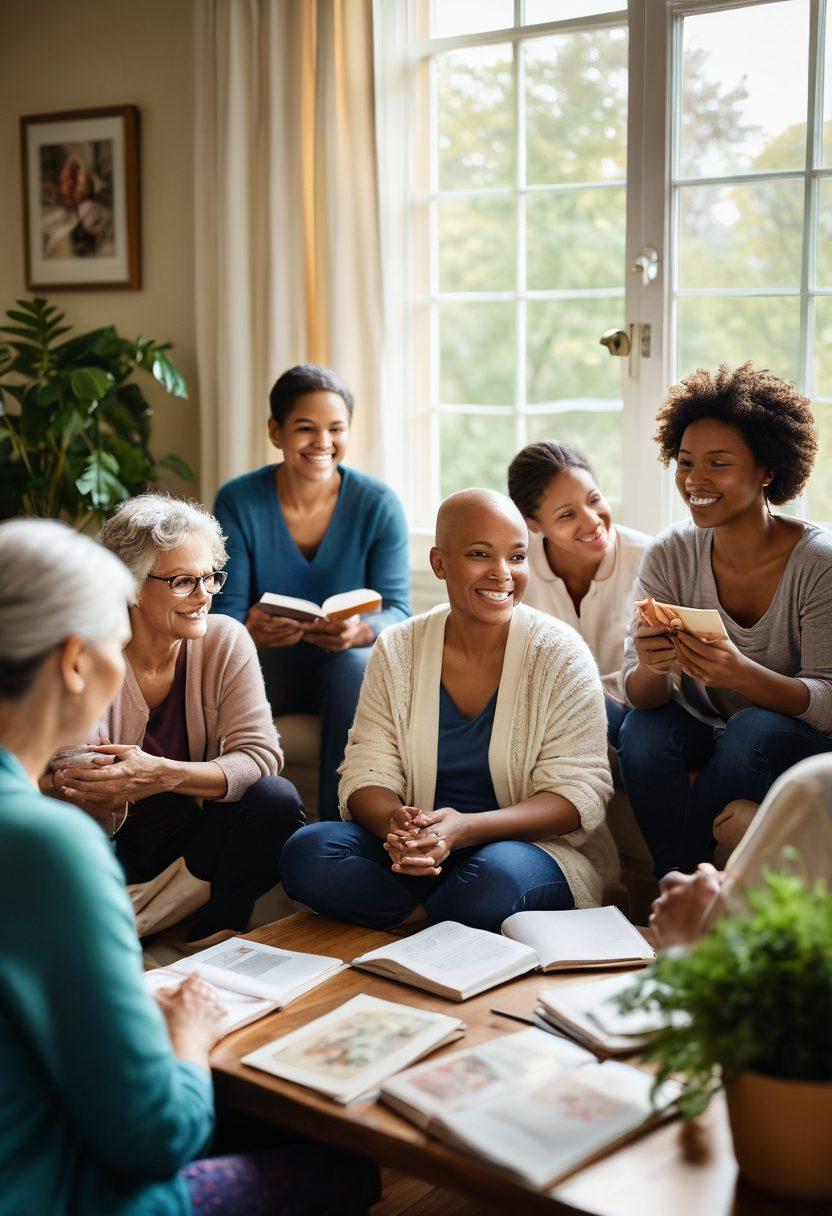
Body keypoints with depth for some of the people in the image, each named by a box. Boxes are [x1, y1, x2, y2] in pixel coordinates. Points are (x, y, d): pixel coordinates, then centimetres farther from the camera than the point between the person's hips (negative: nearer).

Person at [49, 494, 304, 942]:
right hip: (114, 840, -2)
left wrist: (164, 774, -34)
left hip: (195, 833, 2)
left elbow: (260, 754, -17)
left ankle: (215, 935, -5)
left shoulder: (226, 641, -9)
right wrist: (97, 794, -41)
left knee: (276, 799, -25)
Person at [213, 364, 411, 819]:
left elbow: (396, 608, -9)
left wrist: (361, 630, -34)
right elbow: (225, 612, -9)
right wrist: (250, 632, -35)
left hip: (352, 663, 0)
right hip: (267, 666, 0)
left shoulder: (378, 503, -6)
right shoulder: (237, 501, -6)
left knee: (353, 667, -35)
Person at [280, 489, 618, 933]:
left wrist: (465, 829, -29)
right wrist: (396, 824, -28)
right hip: (420, 853, 3)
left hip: (535, 848, -2)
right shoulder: (397, 650, 2)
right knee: (307, 852, -23)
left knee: (498, 877, -37)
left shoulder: (559, 653, -7)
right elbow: (367, 773, -1)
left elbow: (579, 794, -12)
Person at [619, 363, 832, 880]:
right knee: (644, 729, -26)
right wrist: (651, 669, -36)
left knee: (753, 731, -32)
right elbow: (640, 695, -11)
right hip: (703, 729, 3)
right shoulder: (670, 556, -8)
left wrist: (741, 673, -40)